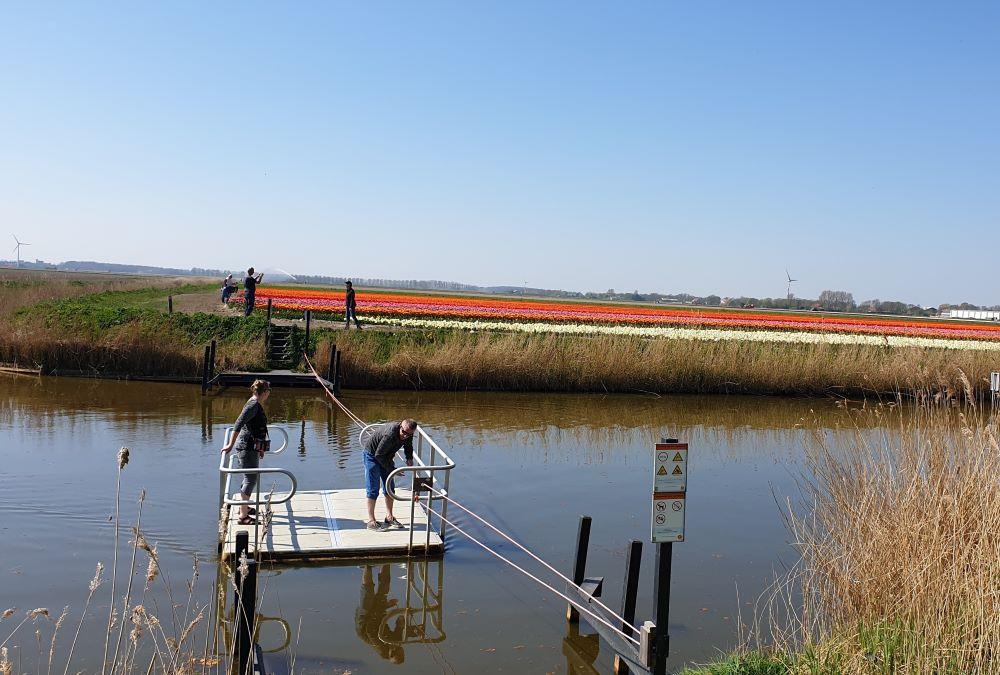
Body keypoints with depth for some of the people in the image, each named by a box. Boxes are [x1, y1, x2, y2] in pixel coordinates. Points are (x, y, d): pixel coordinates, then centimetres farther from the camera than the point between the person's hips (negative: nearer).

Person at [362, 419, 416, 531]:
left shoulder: (408, 435, -14)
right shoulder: (390, 434, -38)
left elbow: (408, 446, 10)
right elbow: (378, 455, -30)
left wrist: (409, 458, -8)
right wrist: (391, 469, -24)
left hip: (385, 456, 8)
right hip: (371, 454, -8)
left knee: (389, 487, 9)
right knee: (373, 489, -9)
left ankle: (389, 517, 21)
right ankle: (370, 520, -3)